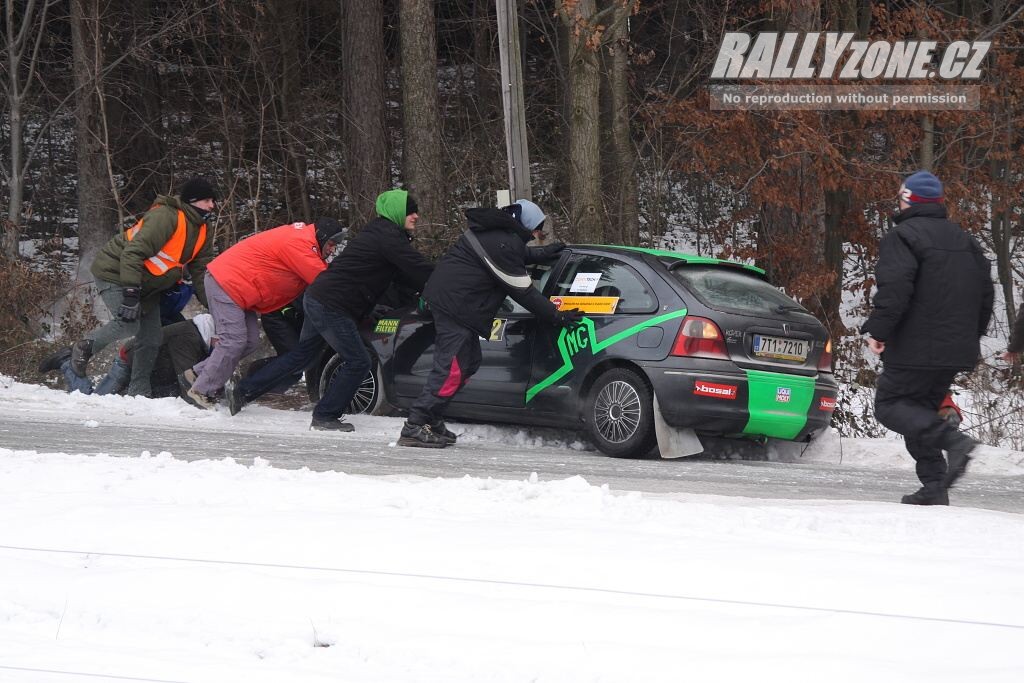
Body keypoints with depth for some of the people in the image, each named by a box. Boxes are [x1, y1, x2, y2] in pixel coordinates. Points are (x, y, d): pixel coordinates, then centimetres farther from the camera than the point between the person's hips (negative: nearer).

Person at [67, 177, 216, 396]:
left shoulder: (201, 232, 3)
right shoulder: (166, 217, -27)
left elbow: (202, 272, 5)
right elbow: (133, 252, -33)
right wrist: (130, 293, -39)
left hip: (146, 285, 9)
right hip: (115, 273, -9)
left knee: (151, 339, 6)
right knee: (129, 324, -25)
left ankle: (139, 392, 16)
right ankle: (84, 348, -2)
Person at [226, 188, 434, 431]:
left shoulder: (378, 232, 17)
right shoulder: (388, 237, -16)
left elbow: (404, 274, 22)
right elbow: (420, 270, -17)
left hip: (318, 300, 10)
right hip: (332, 308, -10)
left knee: (302, 354, 21)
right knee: (358, 362, -3)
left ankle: (242, 390, 26)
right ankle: (325, 417, 3)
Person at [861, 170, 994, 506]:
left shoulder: (902, 237, -10)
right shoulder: (964, 240, 15)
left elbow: (894, 289, -23)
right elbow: (985, 290, 18)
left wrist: (878, 330, -17)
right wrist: (973, 334, 26)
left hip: (916, 349, -8)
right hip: (956, 351, 8)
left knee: (890, 404, -1)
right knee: (923, 409, 17)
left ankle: (952, 439, -23)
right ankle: (934, 488, 8)